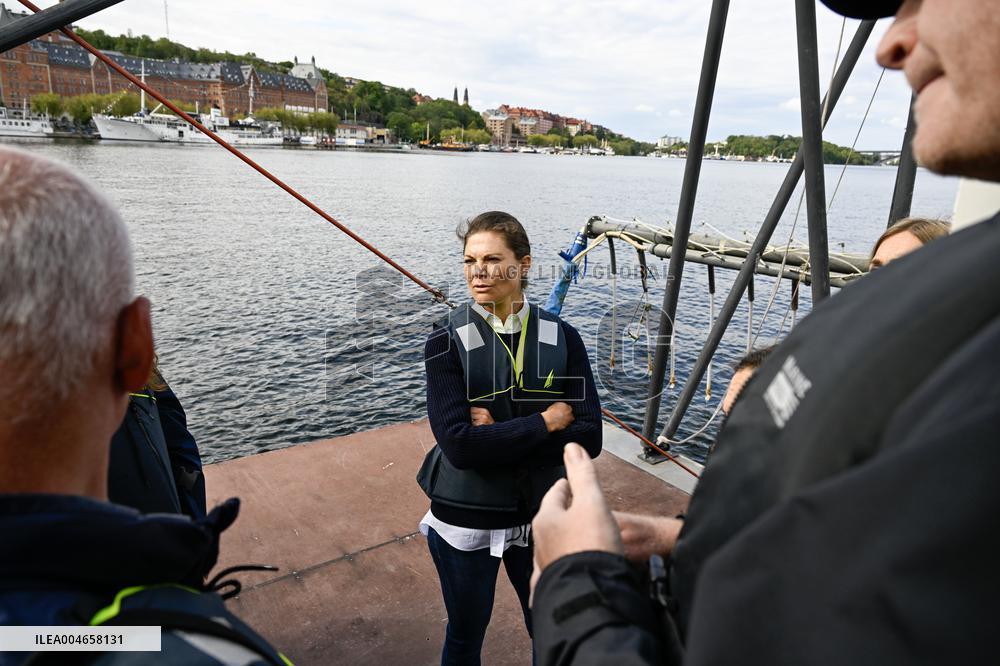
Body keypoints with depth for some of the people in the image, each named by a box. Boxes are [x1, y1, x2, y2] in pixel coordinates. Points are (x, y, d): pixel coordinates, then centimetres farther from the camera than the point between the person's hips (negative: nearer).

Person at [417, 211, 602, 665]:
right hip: (465, 518, -2)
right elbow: (459, 445, -24)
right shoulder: (446, 342, -15)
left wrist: (498, 436, -22)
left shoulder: (561, 338, -8)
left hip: (542, 513, 2)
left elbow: (588, 438, -14)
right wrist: (545, 423, -20)